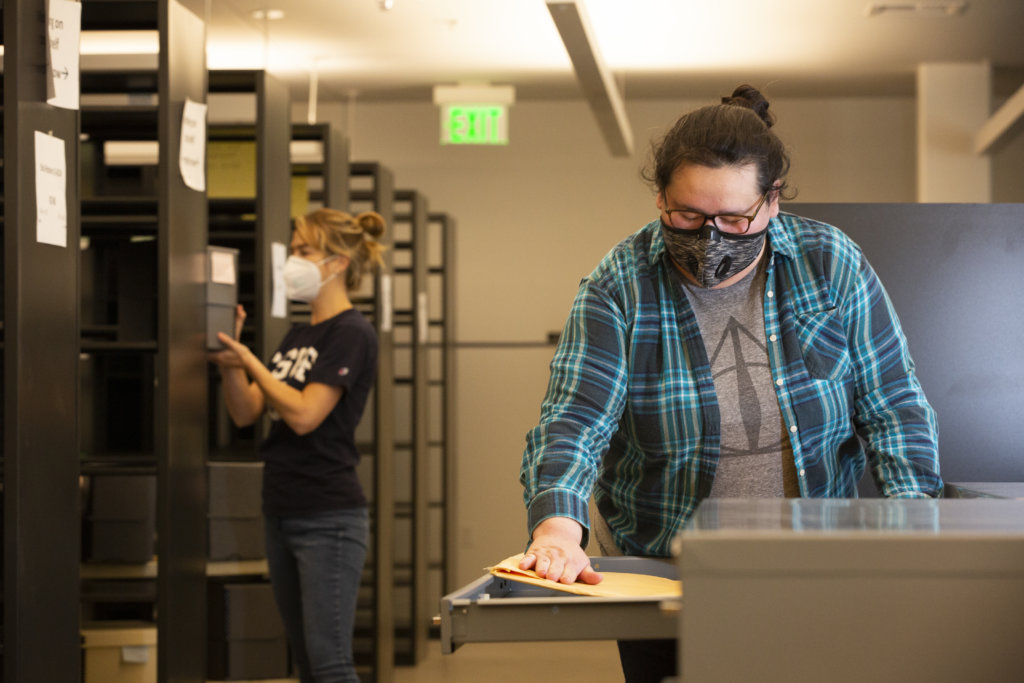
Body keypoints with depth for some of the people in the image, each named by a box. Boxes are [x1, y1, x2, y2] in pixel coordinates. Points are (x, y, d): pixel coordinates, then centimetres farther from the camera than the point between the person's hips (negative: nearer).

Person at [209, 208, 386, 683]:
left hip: (328, 518, -9)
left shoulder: (352, 335, -10)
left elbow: (304, 414, -19)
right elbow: (245, 413, 12)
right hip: (282, 514, 9)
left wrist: (248, 361, -14)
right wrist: (230, 359, -3)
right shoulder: (297, 336, 16)